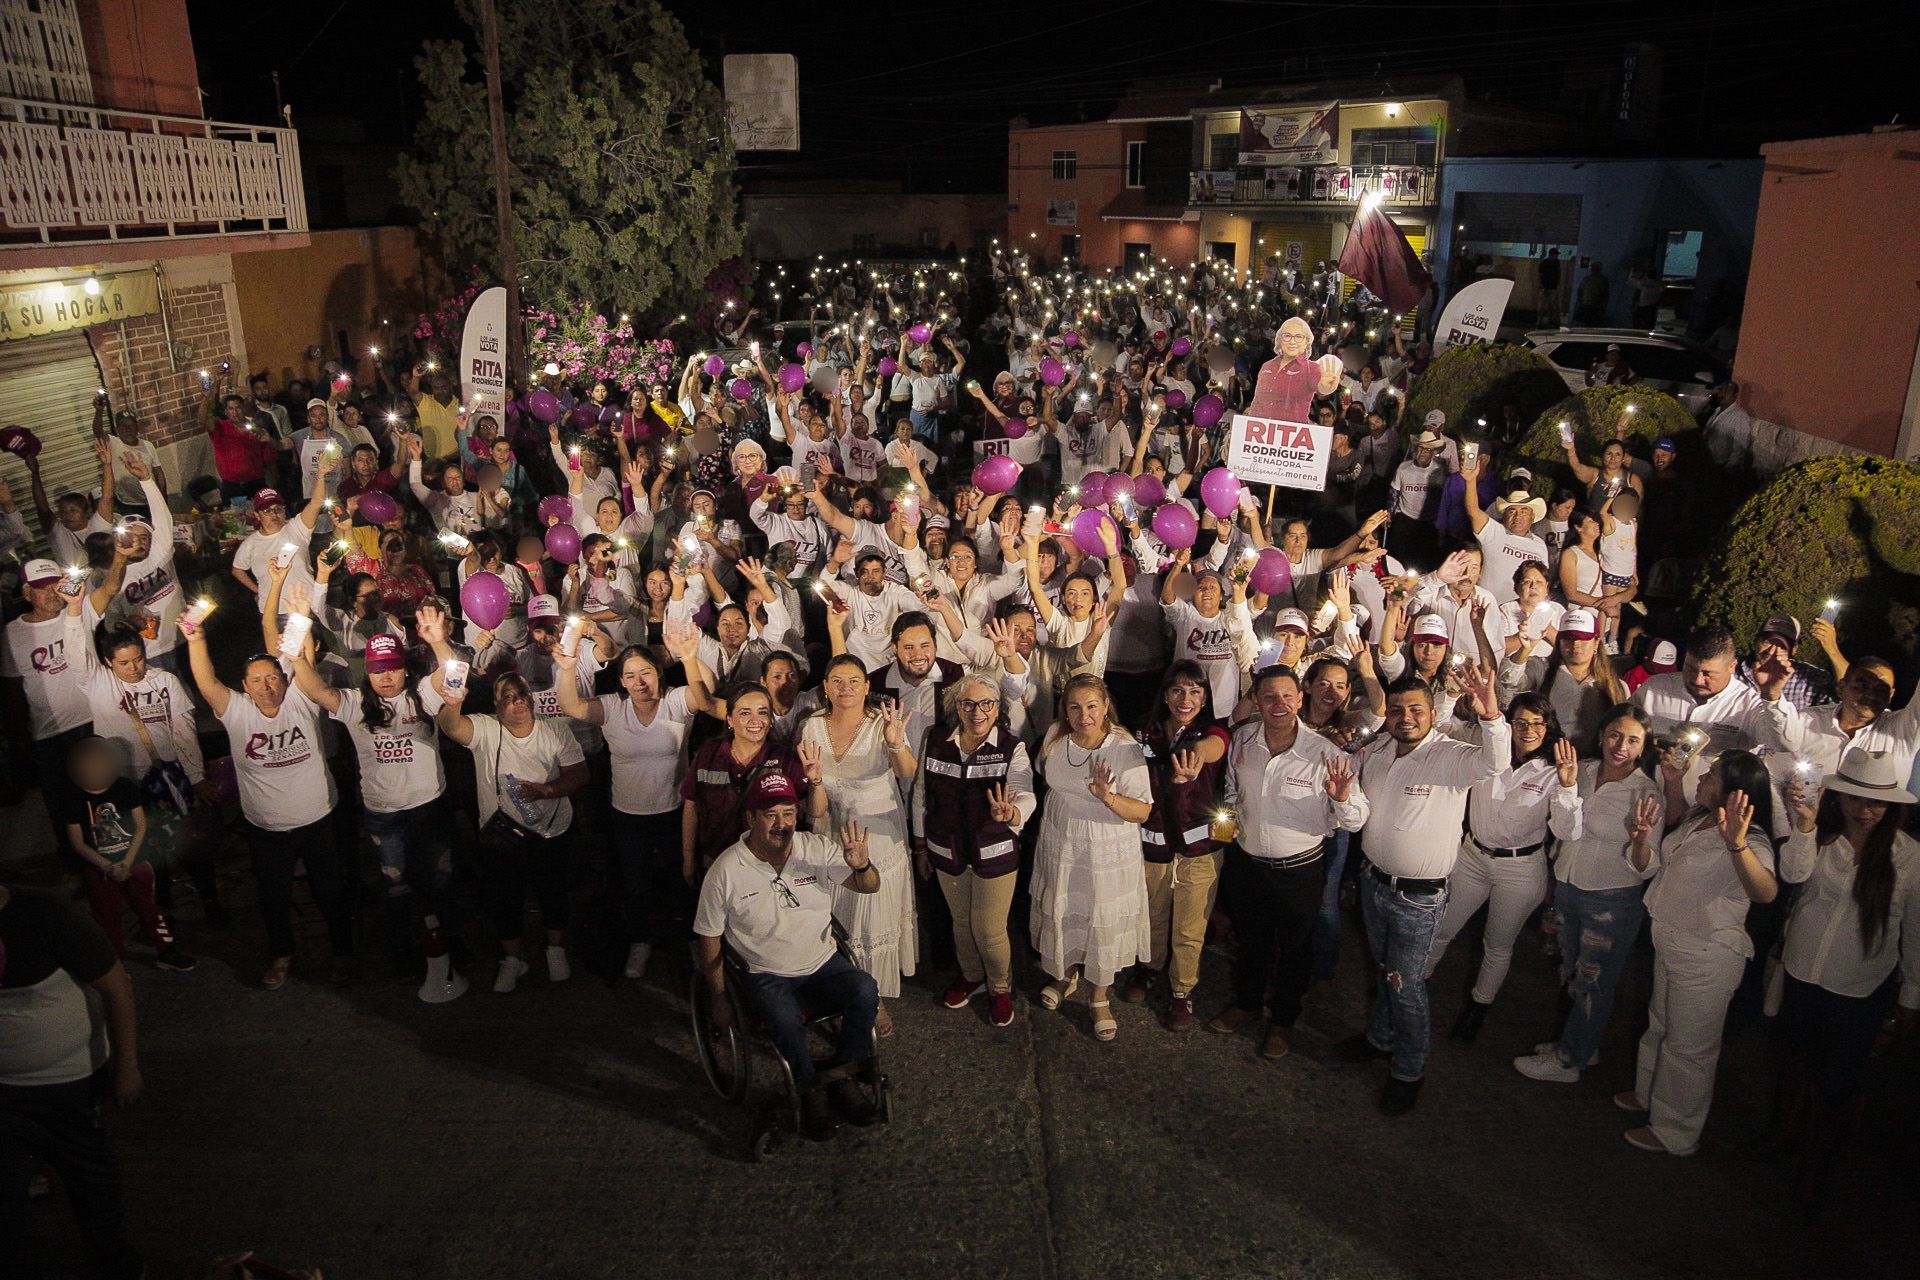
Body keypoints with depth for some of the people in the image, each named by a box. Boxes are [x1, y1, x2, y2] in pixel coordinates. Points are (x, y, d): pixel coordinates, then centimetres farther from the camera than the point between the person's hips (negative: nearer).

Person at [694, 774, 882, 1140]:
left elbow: (870, 887, -2)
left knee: (864, 989, -28)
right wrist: (718, 999, 2)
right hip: (768, 977, -2)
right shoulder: (725, 871, -10)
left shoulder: (818, 848, -5)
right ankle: (810, 1092, -5)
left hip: (825, 965, 3)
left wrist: (861, 865, -26)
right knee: (787, 1021, -34)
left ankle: (843, 1077, -5)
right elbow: (708, 938, 0)